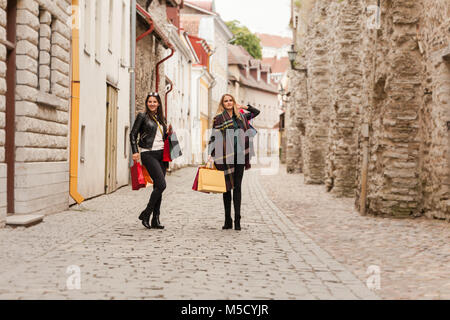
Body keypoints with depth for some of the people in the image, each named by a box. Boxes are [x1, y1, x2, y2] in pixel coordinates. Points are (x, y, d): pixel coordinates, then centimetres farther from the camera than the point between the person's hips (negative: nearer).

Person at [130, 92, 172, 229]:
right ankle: (146, 214, -4)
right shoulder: (142, 116, 1)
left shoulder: (162, 118, 17)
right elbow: (133, 134, -2)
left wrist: (168, 133, 4)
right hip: (148, 154, -6)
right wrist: (135, 151, -12)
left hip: (161, 153, 6)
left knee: (158, 187, 3)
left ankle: (156, 219, 7)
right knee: (161, 184, -17)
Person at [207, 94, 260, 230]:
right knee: (227, 186, 3)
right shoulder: (219, 118, 2)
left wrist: (245, 107, 14)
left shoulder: (240, 116, 13)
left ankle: (237, 220, 0)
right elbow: (213, 137, -1)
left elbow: (256, 112, 28)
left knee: (237, 187, 0)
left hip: (239, 155, 3)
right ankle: (227, 220, 8)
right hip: (225, 156, -2)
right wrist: (210, 154, -11)